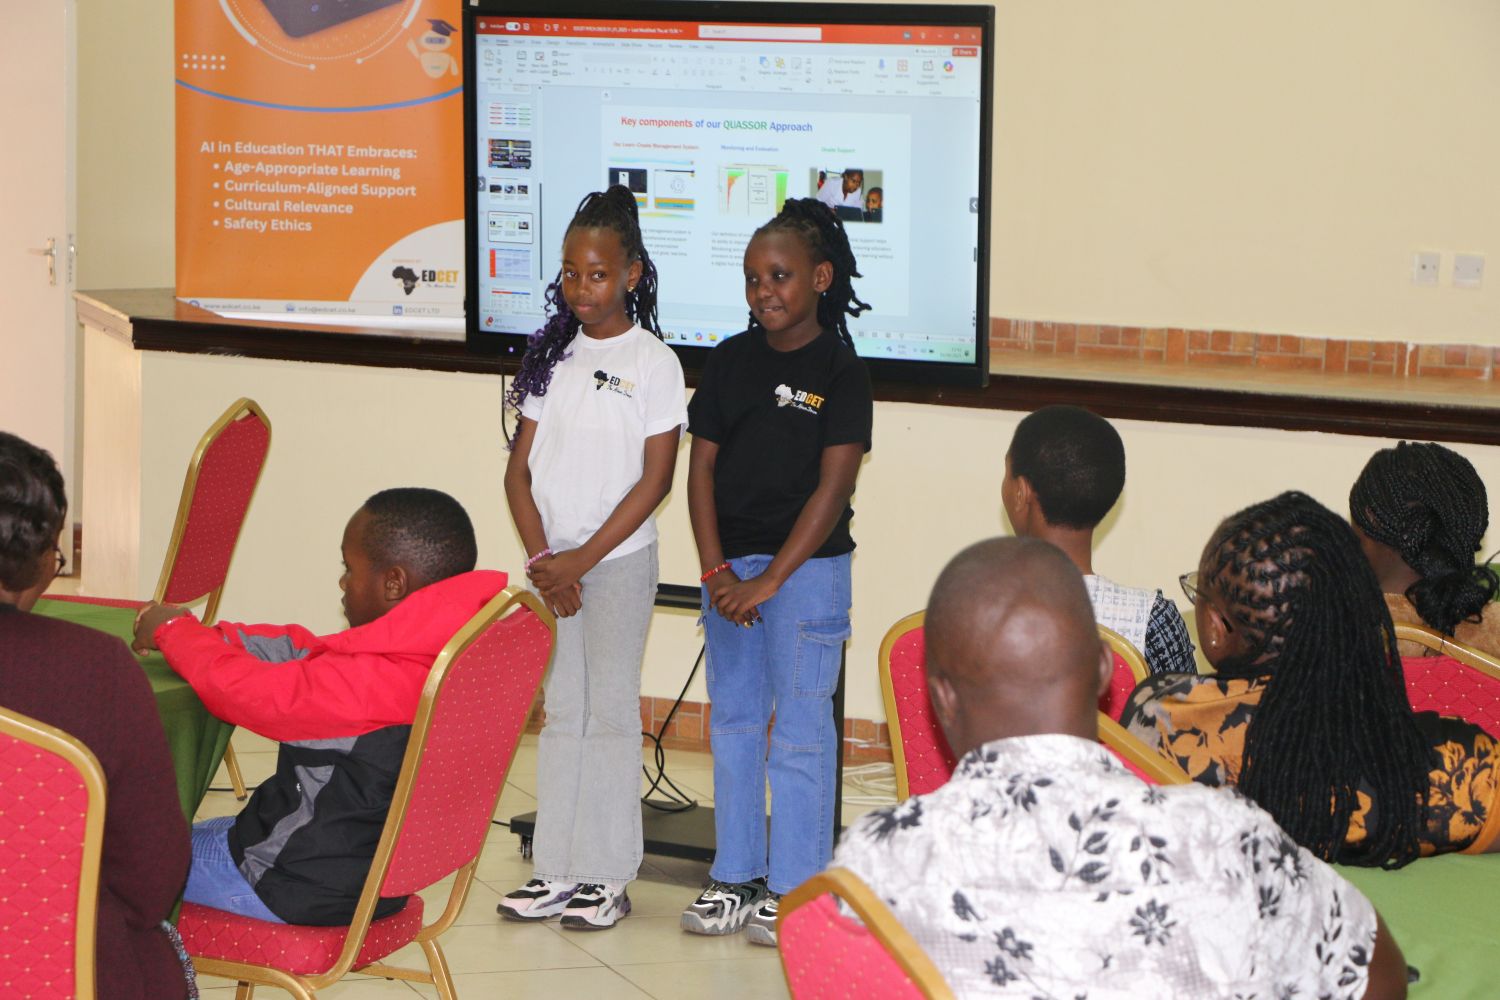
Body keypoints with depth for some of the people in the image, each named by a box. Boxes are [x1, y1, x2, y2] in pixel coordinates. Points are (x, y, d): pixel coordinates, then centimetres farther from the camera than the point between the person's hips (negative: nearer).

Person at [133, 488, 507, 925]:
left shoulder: (373, 683, -31)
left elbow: (249, 691, -27)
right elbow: (301, 654, 8)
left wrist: (173, 631, -9)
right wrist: (193, 634, 2)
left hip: (301, 888, -10)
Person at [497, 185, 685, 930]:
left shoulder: (653, 363, -6)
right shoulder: (552, 357, 7)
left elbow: (654, 480, -9)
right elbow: (519, 469, 6)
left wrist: (582, 560, -13)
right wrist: (540, 557, -7)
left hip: (618, 560, -4)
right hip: (550, 560, 4)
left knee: (610, 710, 0)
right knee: (559, 712, 8)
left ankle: (607, 876, 5)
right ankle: (556, 871, 12)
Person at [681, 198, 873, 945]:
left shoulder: (840, 372, -7)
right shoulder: (731, 360, 6)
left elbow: (833, 487, -11)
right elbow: (701, 466, 5)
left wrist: (768, 581, -13)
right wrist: (716, 570, -5)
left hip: (806, 568, -5)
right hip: (727, 568, 5)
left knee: (799, 732, 0)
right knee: (733, 723, 11)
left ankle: (793, 888, 7)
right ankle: (736, 878, 20)